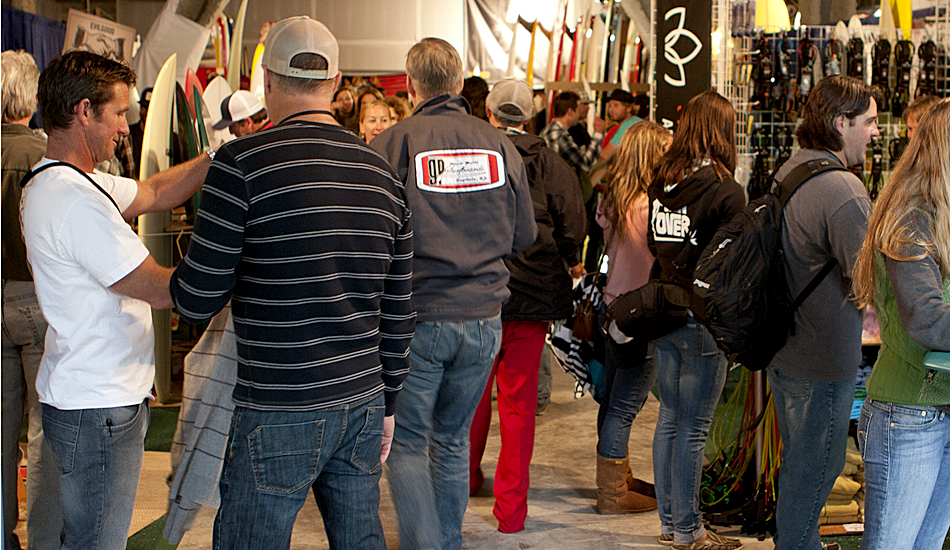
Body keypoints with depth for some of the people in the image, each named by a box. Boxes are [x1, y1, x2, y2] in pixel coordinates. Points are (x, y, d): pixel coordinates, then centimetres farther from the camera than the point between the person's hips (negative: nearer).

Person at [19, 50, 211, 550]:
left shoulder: (57, 183, 10)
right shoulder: (74, 199, -23)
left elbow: (154, 193, 19)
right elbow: (158, 289, -21)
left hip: (89, 398, 10)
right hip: (98, 410, -10)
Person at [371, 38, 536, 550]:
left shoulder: (391, 144, -9)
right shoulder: (499, 144, 2)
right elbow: (524, 235, 9)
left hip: (417, 316, -4)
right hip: (483, 316, 4)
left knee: (406, 442, 6)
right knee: (453, 439, 17)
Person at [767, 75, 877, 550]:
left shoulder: (786, 174, 6)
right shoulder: (842, 190, -24)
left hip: (782, 349, 9)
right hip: (824, 361, -9)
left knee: (798, 462, 23)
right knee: (814, 471, 5)